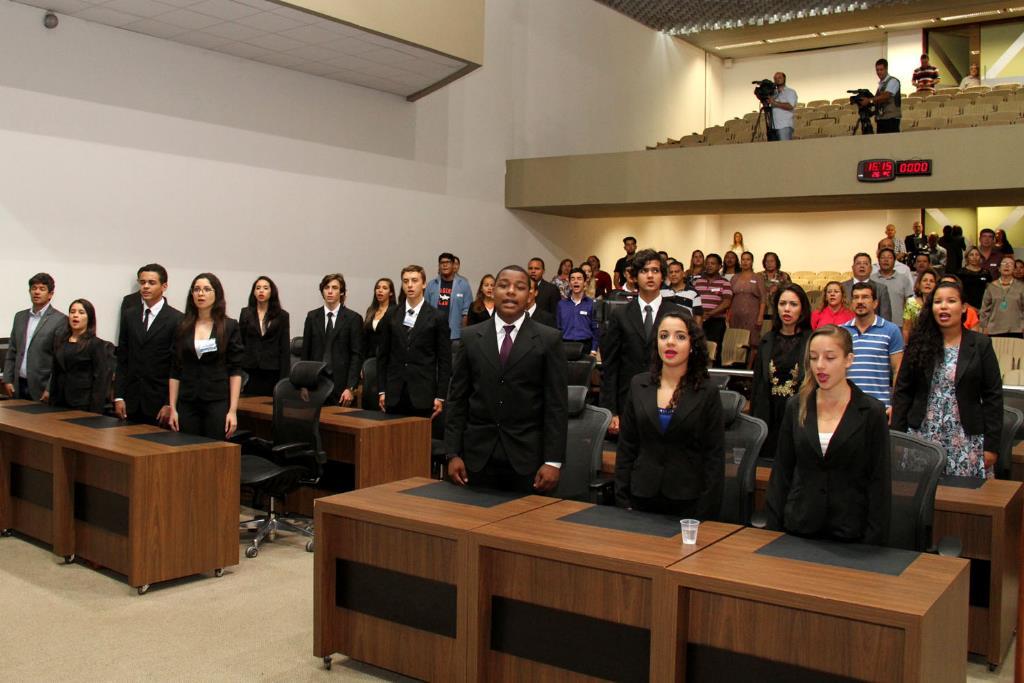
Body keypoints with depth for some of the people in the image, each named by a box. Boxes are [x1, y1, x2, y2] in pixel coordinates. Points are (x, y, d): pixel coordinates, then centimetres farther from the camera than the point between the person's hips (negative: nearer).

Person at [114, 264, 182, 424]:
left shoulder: (176, 319, -5)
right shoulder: (129, 315, 9)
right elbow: (122, 358, 10)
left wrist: (169, 404, -9)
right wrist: (118, 396, 4)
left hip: (159, 401, -4)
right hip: (131, 400, 4)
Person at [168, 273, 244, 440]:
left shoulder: (229, 326, -1)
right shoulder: (182, 327, 7)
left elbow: (235, 371, -3)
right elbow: (175, 371, 8)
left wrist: (233, 410, -9)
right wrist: (172, 408, 2)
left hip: (218, 403, -2)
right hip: (188, 404, 2)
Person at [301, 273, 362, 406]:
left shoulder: (353, 318, 0)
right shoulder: (312, 316, 9)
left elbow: (357, 355, -3)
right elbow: (305, 352, 10)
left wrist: (350, 388, -10)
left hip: (341, 383, -2)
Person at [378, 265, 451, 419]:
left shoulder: (438, 318, 0)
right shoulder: (391, 316, 9)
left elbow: (444, 360, 0)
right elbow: (382, 355, 11)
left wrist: (441, 397, -5)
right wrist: (381, 391, 5)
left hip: (423, 395, -2)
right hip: (394, 394, 2)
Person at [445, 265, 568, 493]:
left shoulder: (549, 339, 0)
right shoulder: (471, 337, 6)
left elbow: (557, 405, -3)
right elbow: (457, 399, 6)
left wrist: (553, 461, -9)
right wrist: (453, 453, 0)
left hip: (528, 457, -2)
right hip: (478, 456, 2)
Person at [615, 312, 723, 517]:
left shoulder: (708, 393, -3)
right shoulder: (638, 385, 4)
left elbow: (715, 457, -3)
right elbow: (626, 447, 6)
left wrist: (707, 512, -8)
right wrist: (622, 500, 1)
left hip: (688, 502, -2)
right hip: (642, 498, 2)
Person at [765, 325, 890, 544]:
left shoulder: (871, 413, -5)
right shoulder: (796, 408, 3)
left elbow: (879, 482, -5)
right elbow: (781, 473, 5)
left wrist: (874, 540, -10)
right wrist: (773, 527, 0)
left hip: (850, 534, -2)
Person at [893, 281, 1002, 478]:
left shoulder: (980, 345, 2)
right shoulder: (919, 343, 5)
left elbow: (993, 397, 1)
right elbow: (902, 391, 6)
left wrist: (992, 445, -3)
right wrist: (897, 437, 0)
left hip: (966, 439, -1)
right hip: (922, 436, 1)